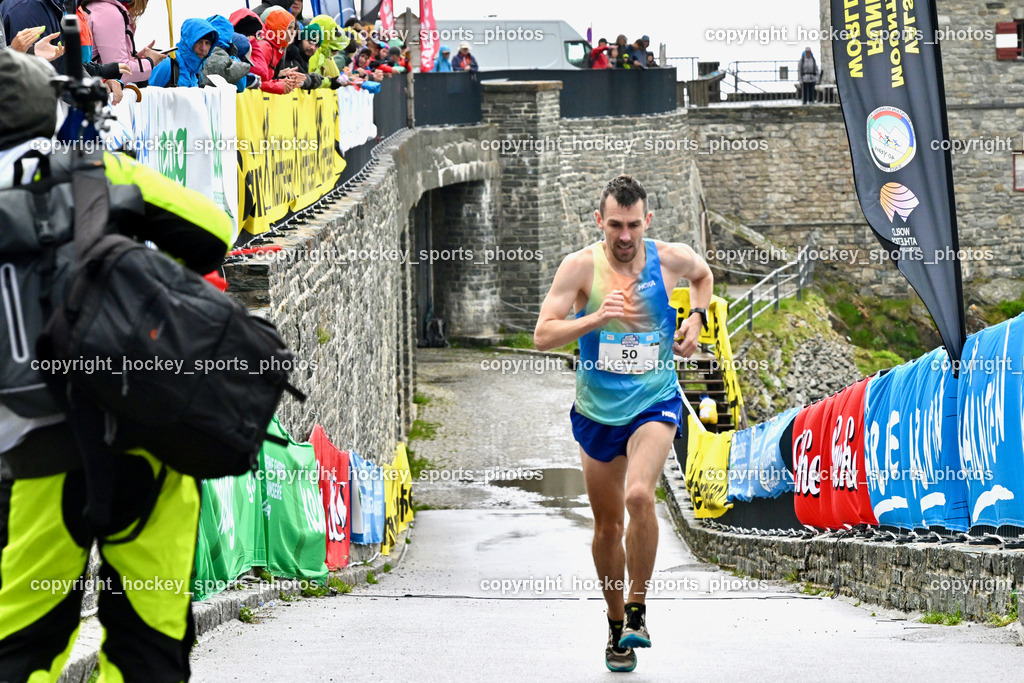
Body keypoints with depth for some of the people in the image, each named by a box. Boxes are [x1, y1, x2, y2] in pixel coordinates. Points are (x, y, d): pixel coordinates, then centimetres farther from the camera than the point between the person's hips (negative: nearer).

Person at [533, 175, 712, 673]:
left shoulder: (672, 259, -6)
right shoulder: (581, 267, -11)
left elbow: (703, 275, 20)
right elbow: (543, 336, -17)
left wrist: (696, 319, 3)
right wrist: (596, 318, -30)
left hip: (655, 403, -1)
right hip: (596, 411, 1)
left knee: (638, 495, -27)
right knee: (607, 524, 10)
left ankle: (637, 607, -11)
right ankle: (616, 624, 29)